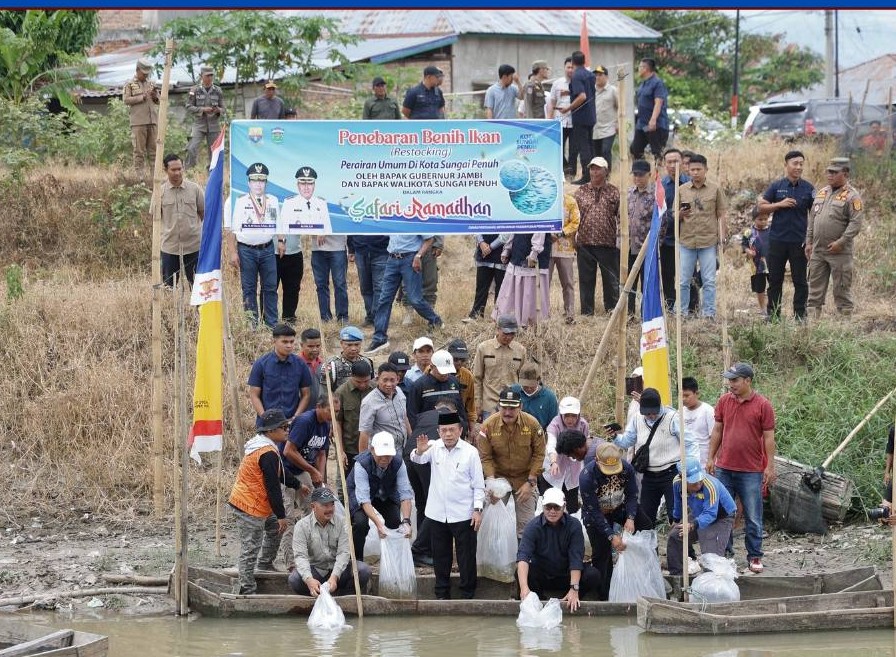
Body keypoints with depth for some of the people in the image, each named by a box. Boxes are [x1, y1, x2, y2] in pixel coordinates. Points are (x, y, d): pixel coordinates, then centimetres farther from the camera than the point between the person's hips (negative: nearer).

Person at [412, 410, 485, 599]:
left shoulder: (470, 452, -4)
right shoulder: (434, 447, 2)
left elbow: (478, 484, -1)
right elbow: (416, 460, -11)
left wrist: (477, 509, -6)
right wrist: (419, 451, -34)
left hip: (463, 514, -3)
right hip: (437, 513, 3)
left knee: (467, 556, 3)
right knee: (440, 556, 12)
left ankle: (468, 595, 13)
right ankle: (442, 594, 22)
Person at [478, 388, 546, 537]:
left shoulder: (532, 424, -16)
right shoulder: (488, 426, -16)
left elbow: (539, 455, -8)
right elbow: (485, 458, -12)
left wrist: (530, 482, -13)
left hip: (524, 479, 0)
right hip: (498, 477, 0)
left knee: (525, 524, 4)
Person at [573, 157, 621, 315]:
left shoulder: (614, 192, 4)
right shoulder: (581, 192, 8)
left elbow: (621, 217, 4)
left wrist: (620, 237, -3)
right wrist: (573, 237, 2)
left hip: (608, 244, -2)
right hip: (585, 244, 2)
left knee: (611, 282, 3)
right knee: (586, 281, 6)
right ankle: (587, 314, 13)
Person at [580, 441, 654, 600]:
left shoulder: (626, 468, -24)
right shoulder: (587, 476, -34)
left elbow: (632, 496, -12)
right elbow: (594, 511, -29)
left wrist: (631, 518, -30)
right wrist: (611, 536, -32)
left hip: (620, 507, 4)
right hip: (596, 515, -3)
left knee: (647, 527, -14)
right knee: (601, 554, -6)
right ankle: (603, 597, 2)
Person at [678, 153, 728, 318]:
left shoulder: (715, 189, 5)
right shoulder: (682, 190, 9)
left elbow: (722, 215, 6)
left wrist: (722, 237, -2)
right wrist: (681, 214, -11)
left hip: (708, 241, -2)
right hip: (686, 241, 2)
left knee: (709, 281, -1)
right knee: (683, 281, 2)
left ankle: (709, 314, 4)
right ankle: (681, 314, 8)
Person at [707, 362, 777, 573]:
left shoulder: (763, 405, -5)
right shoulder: (724, 401, 4)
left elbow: (768, 437, -4)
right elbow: (717, 431, 11)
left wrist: (770, 466, -7)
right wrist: (711, 458, 9)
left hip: (751, 471, -3)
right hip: (724, 468, 3)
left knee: (753, 518, 2)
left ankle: (755, 557, 11)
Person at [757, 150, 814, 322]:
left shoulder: (808, 188, 2)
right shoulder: (776, 186, 3)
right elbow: (761, 206, 3)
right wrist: (780, 204, -12)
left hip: (799, 241, -1)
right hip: (777, 240, 1)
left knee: (800, 281, 4)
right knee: (774, 280, 6)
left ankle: (800, 316, 9)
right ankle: (773, 315, 13)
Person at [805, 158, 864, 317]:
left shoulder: (851, 196, -8)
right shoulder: (822, 193, 14)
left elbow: (856, 223, -14)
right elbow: (812, 219, 19)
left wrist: (841, 242, -19)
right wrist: (809, 242, 13)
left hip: (839, 253, -7)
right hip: (818, 251, 7)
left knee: (842, 290, -2)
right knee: (815, 287, 9)